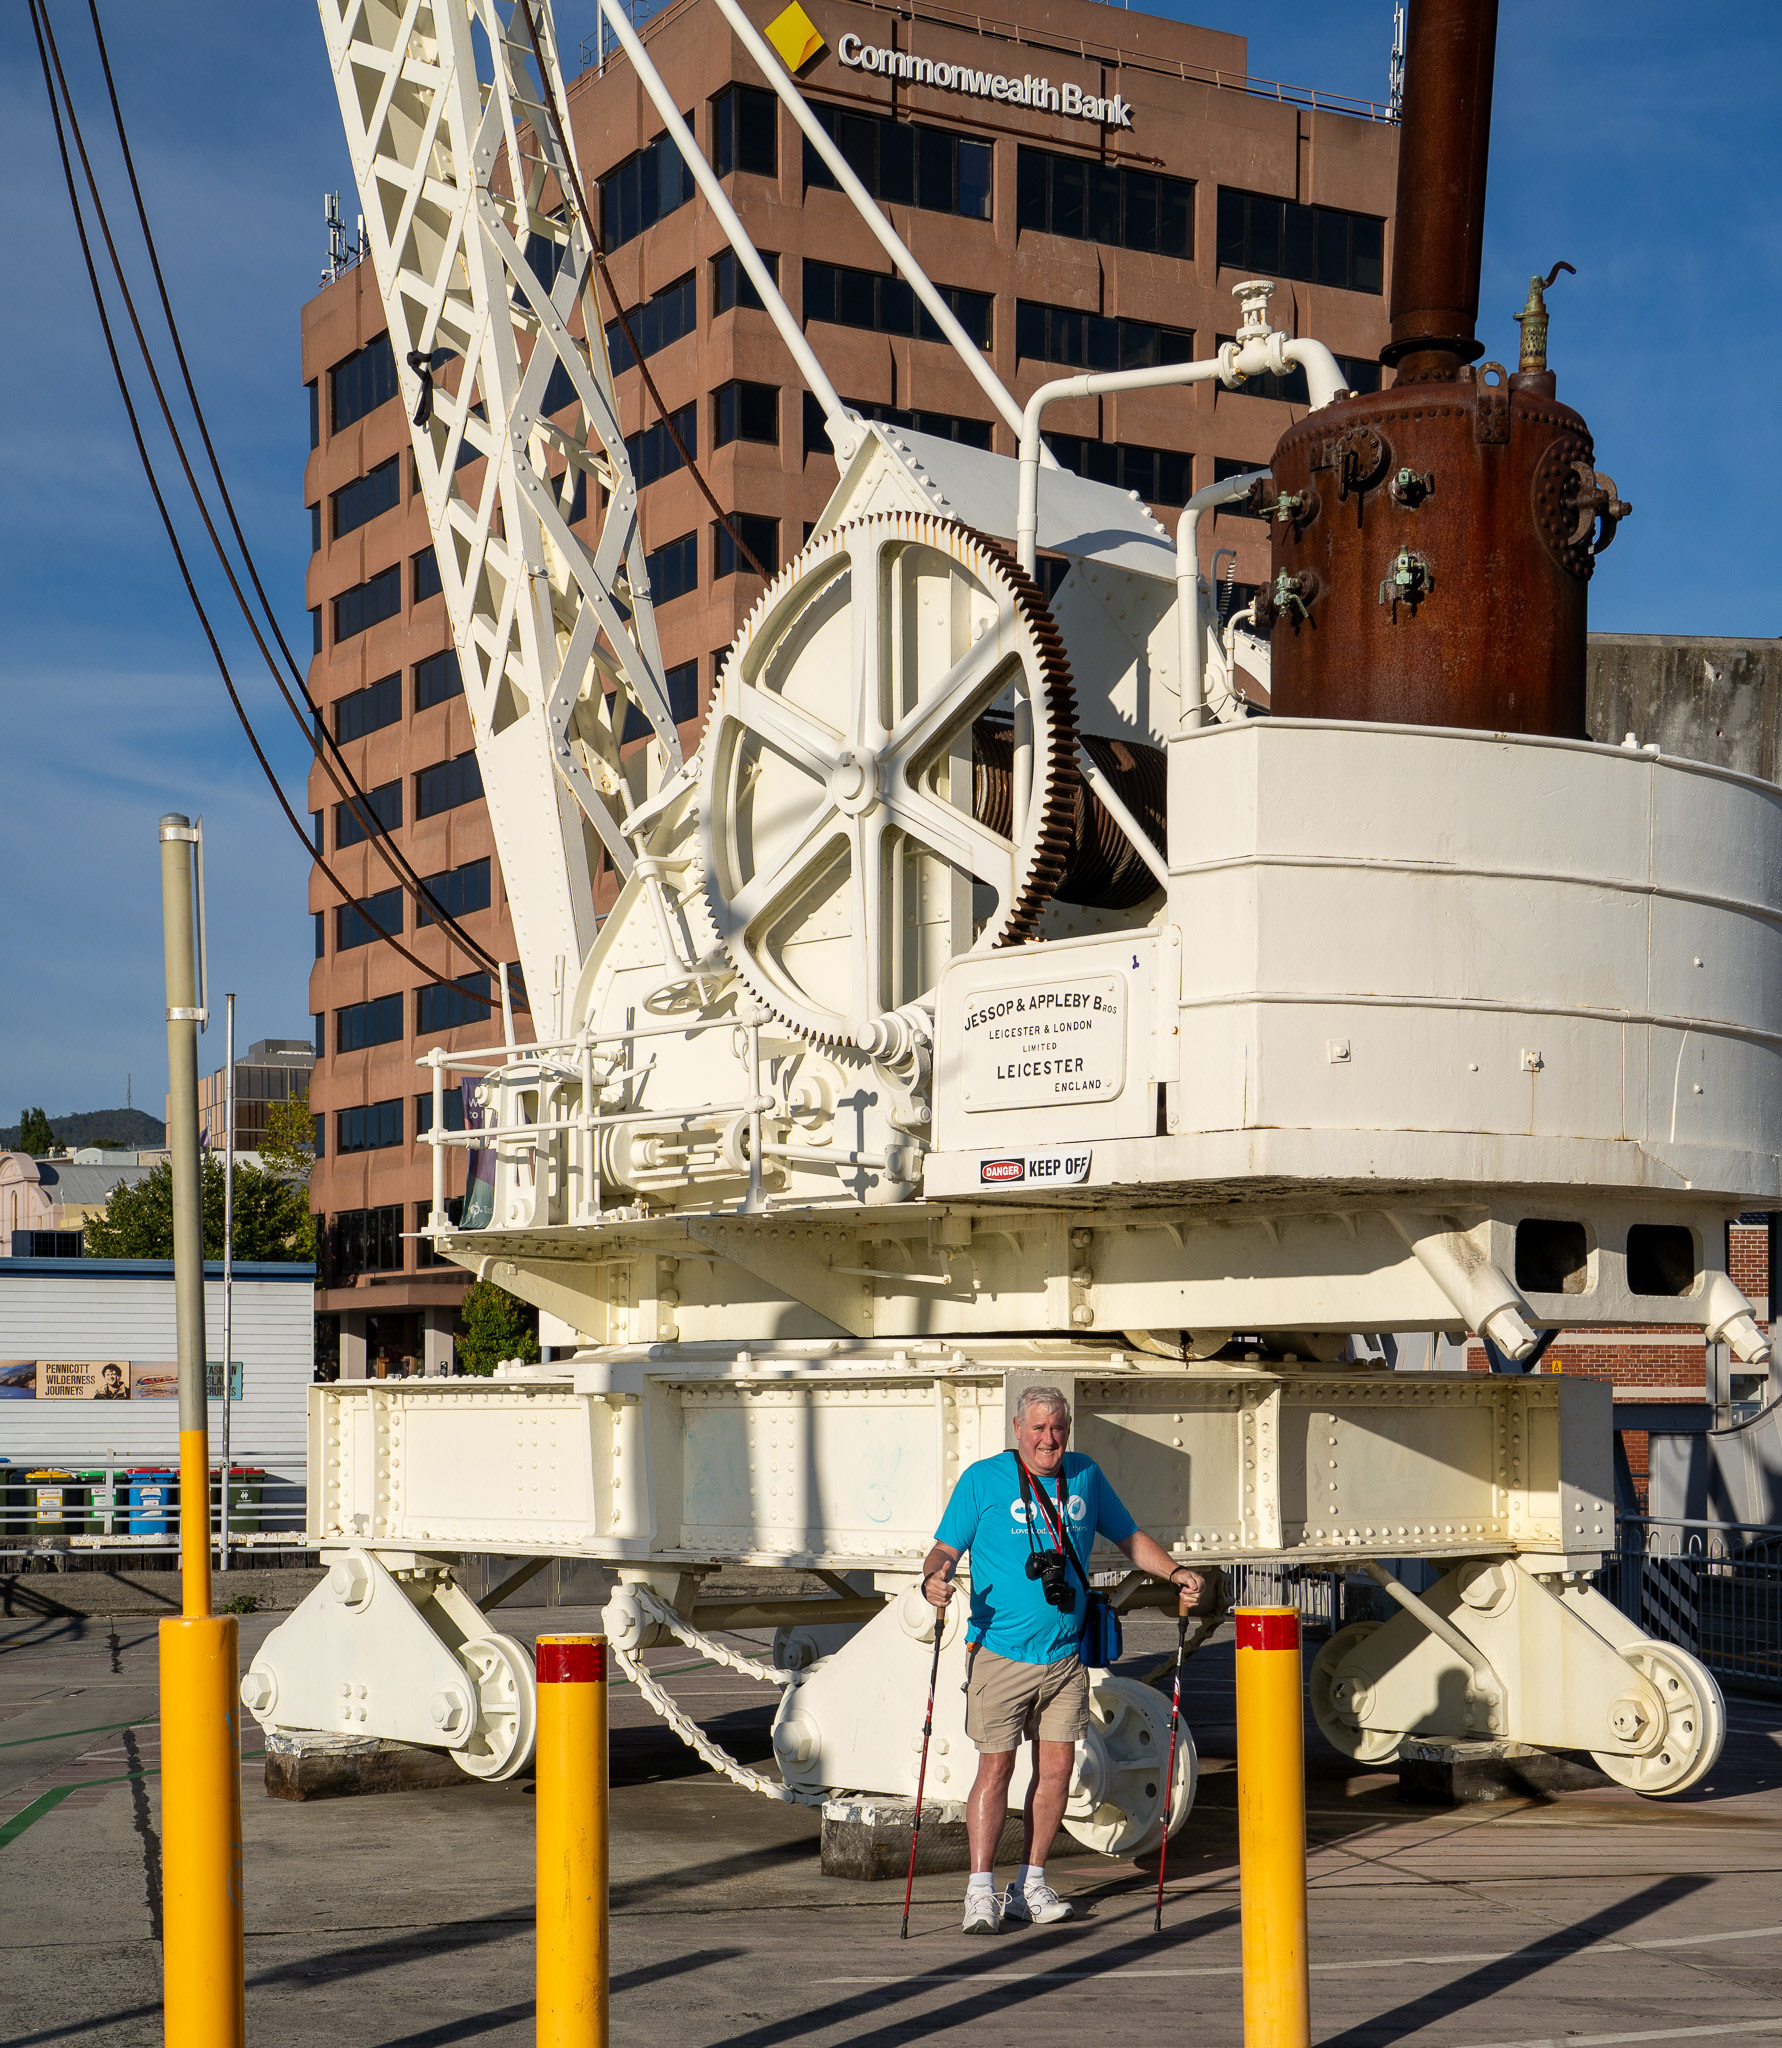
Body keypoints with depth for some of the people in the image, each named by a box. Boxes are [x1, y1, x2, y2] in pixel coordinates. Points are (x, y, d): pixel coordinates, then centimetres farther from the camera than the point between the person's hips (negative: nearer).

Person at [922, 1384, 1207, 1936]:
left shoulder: (1086, 1476, 7)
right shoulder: (983, 1479, -4)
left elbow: (1130, 1538, 17)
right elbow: (946, 1548, -5)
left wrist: (1175, 1572, 1)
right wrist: (933, 1579, -27)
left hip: (1066, 1656, 4)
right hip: (1000, 1654, -4)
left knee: (1056, 1768, 5)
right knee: (996, 1767, -5)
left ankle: (1029, 1888, 16)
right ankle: (980, 1892, 1)